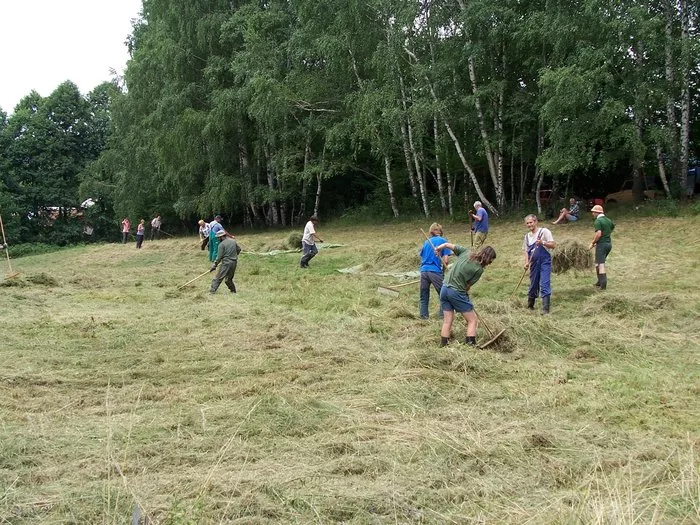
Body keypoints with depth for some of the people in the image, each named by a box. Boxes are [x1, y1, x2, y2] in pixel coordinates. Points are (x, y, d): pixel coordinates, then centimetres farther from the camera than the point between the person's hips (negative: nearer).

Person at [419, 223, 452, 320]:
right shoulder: (443, 241, 4)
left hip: (423, 271, 4)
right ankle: (443, 315, 8)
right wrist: (445, 268, 14)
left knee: (424, 297, 13)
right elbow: (445, 260, -3)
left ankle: (423, 316, 16)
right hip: (435, 272, -4)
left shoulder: (427, 242, 17)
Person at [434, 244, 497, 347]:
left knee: (448, 320, 13)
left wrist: (438, 248, 24)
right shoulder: (479, 269, -12)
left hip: (444, 289, 6)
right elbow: (468, 285, -6)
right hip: (457, 292, -6)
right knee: (472, 320, 7)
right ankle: (471, 344, -1)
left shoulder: (465, 252, 1)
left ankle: (443, 344, 13)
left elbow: (447, 244, 5)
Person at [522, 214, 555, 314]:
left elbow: (552, 245, -6)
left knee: (544, 285, -11)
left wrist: (543, 243, -23)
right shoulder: (527, 236, 13)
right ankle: (530, 305, 27)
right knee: (533, 285, 11)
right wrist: (526, 262, -3)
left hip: (545, 262, -5)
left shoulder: (544, 231, -2)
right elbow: (526, 251, 12)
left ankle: (546, 308, -11)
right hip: (534, 264, 5)